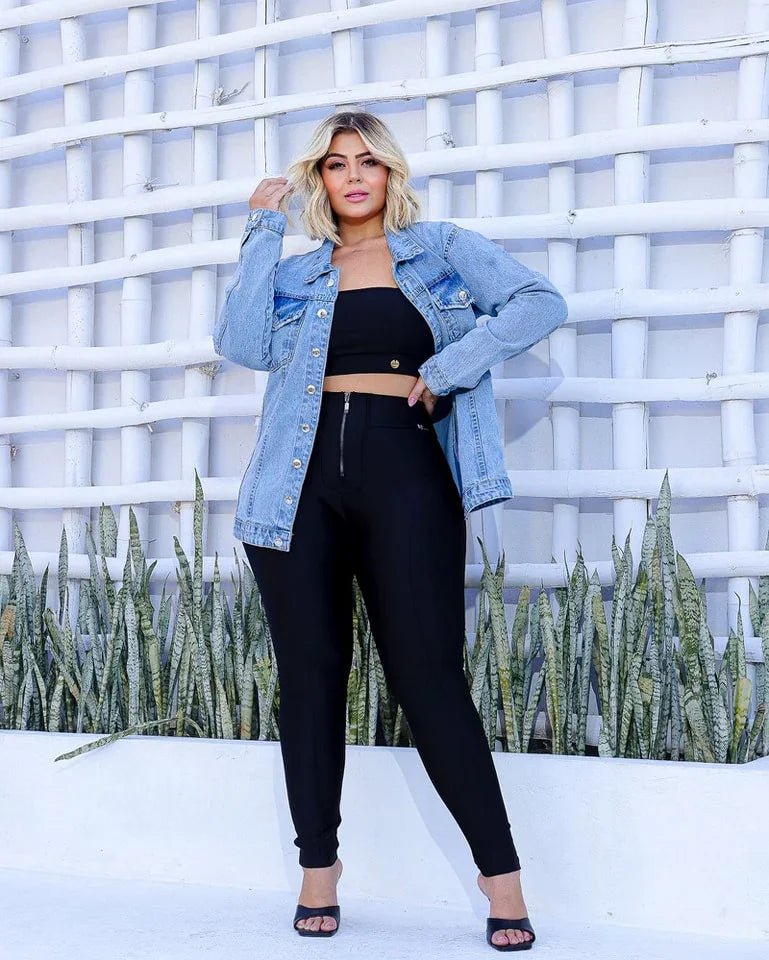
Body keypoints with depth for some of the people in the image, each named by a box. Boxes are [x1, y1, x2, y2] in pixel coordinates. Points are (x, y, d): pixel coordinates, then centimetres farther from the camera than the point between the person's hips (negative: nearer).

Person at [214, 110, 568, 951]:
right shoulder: (297, 267, 16)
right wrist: (262, 231, 0)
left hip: (402, 471, -2)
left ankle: (502, 878, 1)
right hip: (302, 477, 3)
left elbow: (541, 302, -1)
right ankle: (318, 871, 16)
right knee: (310, 674, 4)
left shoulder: (441, 248, 12)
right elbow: (245, 344, -2)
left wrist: (450, 368, -9)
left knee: (429, 674, -7)